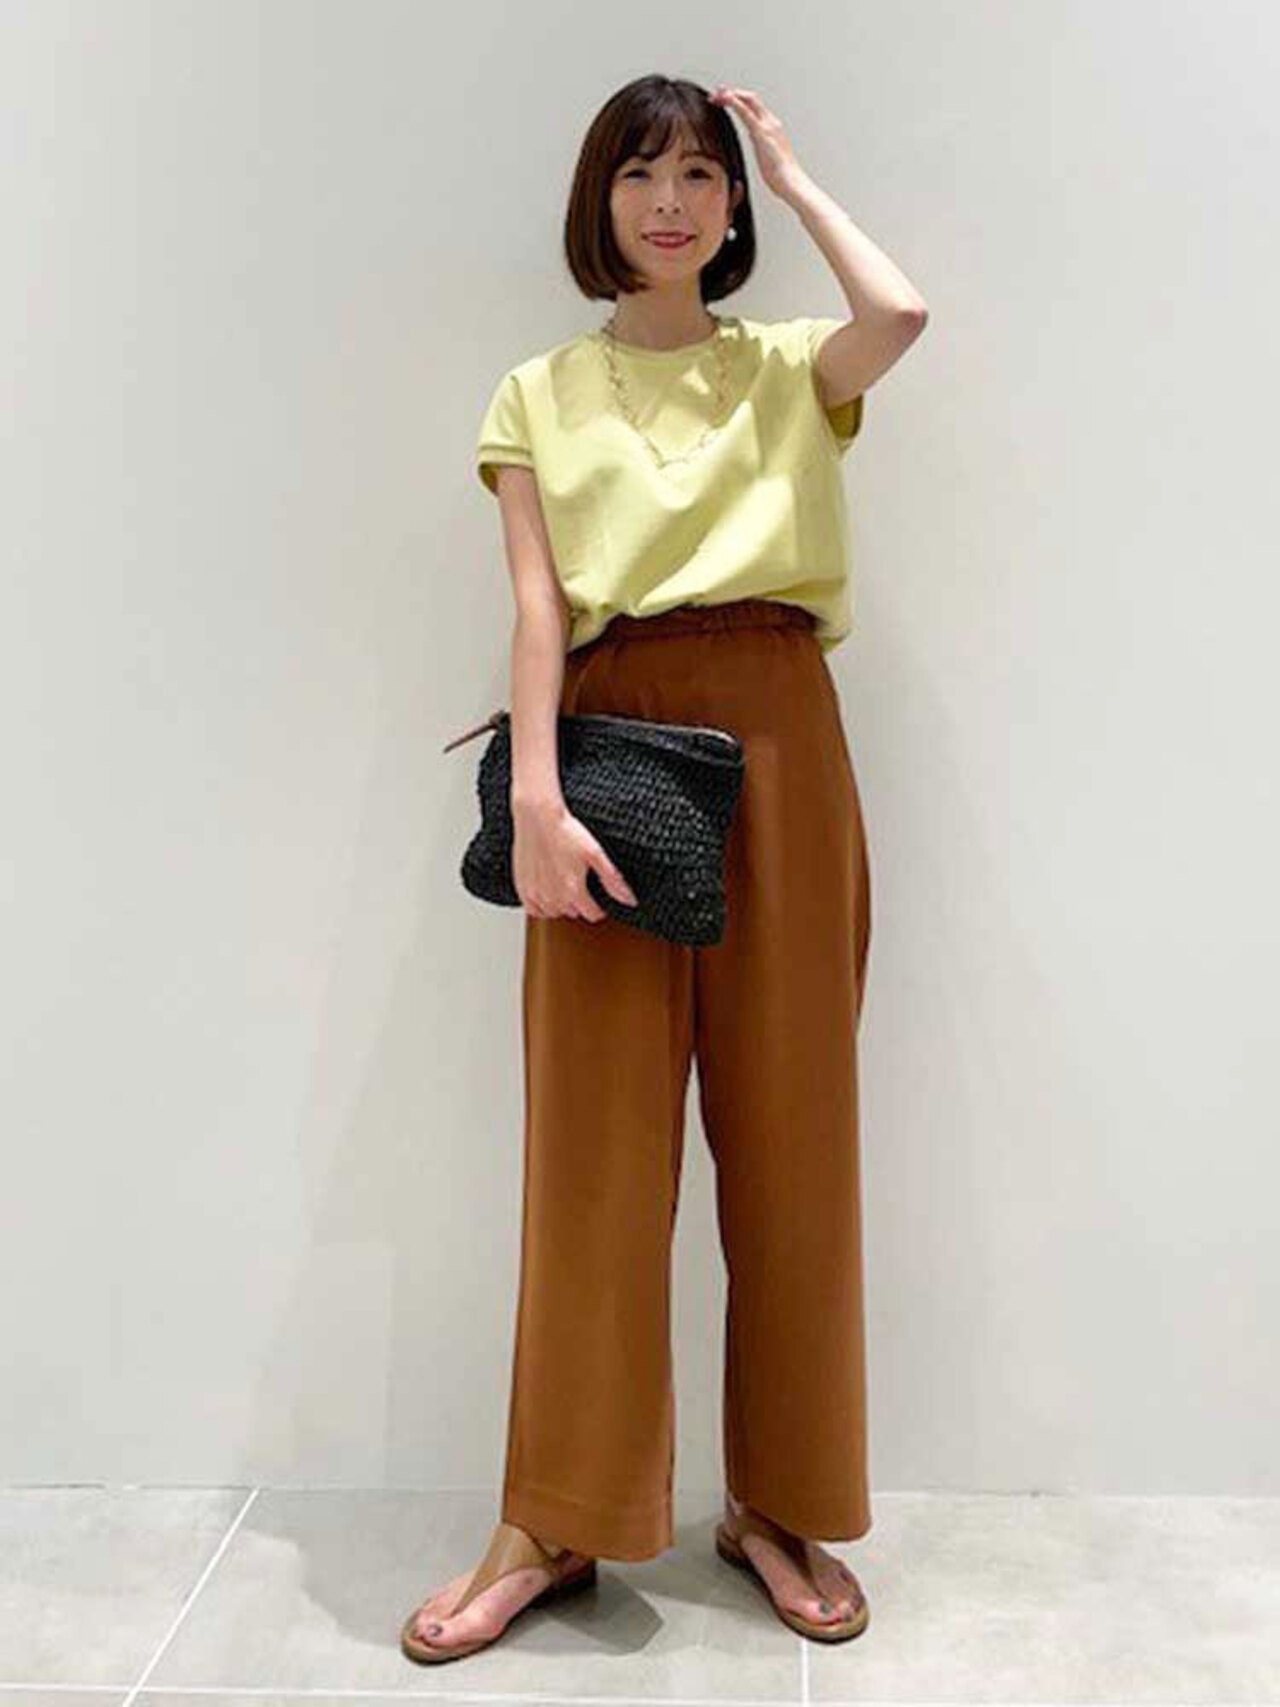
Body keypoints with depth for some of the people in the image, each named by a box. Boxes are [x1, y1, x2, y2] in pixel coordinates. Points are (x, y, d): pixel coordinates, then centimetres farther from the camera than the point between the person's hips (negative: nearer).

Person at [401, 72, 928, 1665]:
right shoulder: (538, 394, 13)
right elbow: (536, 606, 0)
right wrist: (535, 798, -14)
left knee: (790, 1127, 3)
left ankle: (778, 1501, 19)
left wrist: (791, 169, 10)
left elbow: (902, 310, -8)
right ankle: (554, 1523, 12)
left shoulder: (789, 368, 15)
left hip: (778, 751, 1)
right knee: (594, 1139, -1)